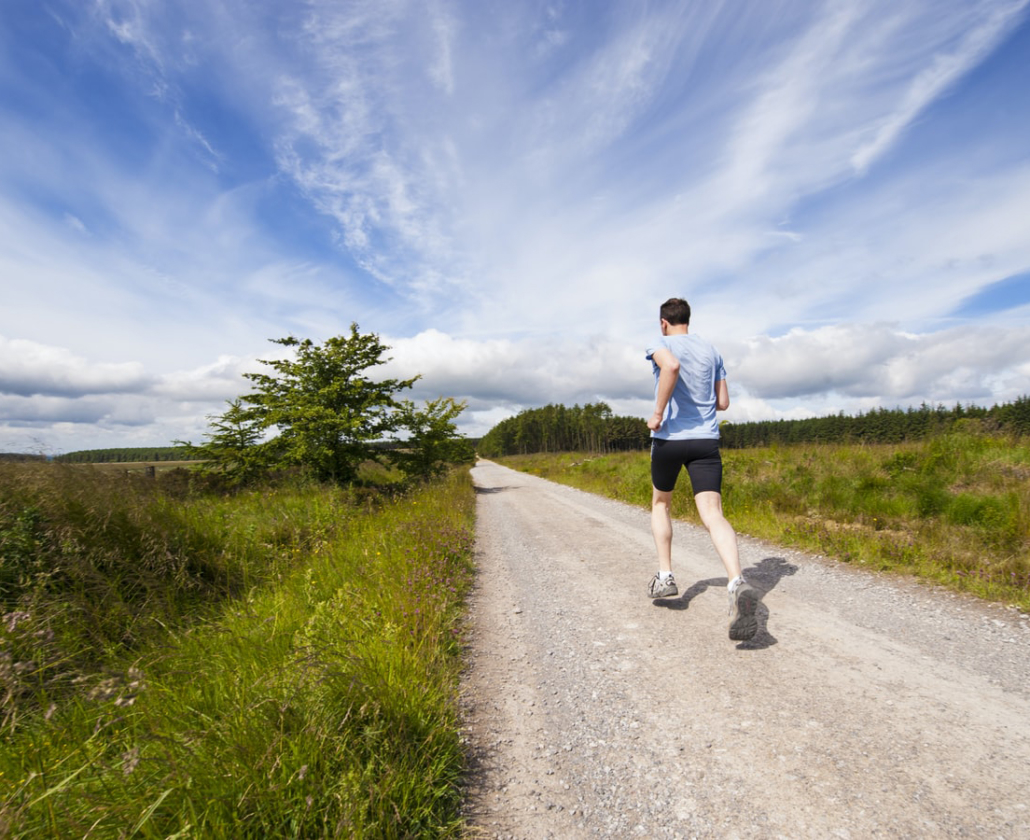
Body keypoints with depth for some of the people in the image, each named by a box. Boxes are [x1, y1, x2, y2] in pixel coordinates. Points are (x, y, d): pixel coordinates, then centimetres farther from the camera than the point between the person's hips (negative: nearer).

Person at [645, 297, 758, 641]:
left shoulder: (661, 345, 0)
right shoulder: (711, 351, 15)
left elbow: (671, 366, -26)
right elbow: (723, 402, 15)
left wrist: (658, 413, -19)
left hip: (669, 437, -3)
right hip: (706, 439, 3)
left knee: (661, 503, 19)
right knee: (713, 514, -7)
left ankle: (665, 576, 18)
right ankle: (737, 583, -29)